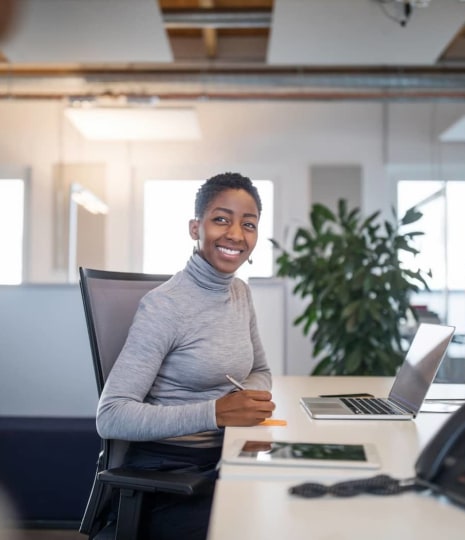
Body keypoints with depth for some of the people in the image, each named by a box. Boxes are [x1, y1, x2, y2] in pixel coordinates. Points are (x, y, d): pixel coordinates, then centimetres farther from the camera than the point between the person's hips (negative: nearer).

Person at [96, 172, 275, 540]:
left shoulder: (240, 293, 5)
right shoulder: (163, 306, -18)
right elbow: (111, 417, -21)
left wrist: (248, 398, -5)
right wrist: (215, 412, -29)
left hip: (223, 463, 7)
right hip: (168, 477, -6)